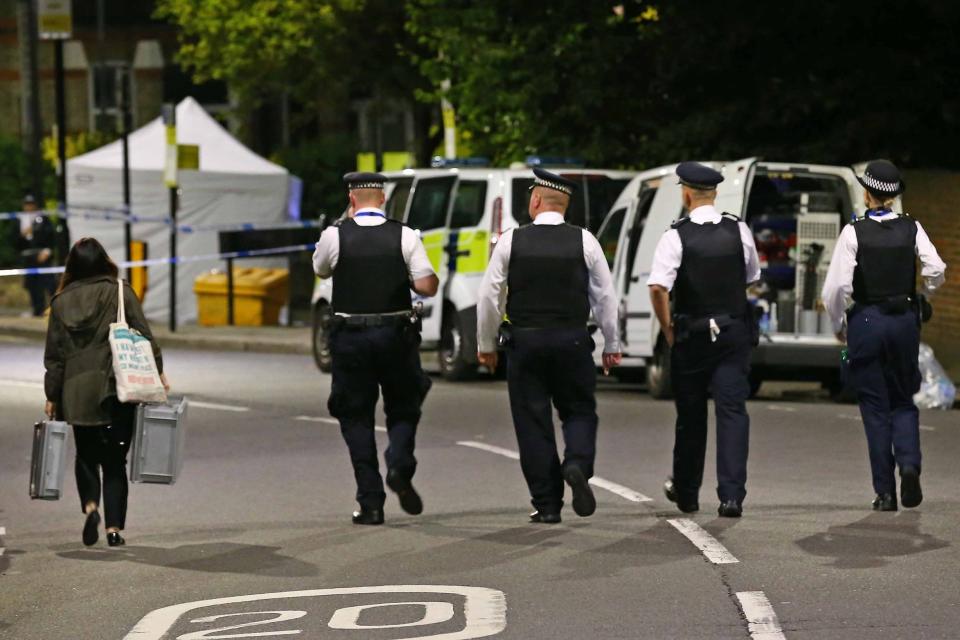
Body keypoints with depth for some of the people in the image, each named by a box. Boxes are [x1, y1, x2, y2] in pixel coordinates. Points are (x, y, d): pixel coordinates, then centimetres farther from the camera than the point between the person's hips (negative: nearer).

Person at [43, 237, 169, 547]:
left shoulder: (61, 301, 1)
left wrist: (52, 396, 10)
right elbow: (144, 336, -6)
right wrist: (158, 371, 4)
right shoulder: (121, 293, -5)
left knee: (86, 454, 17)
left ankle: (90, 505, -7)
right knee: (114, 459, 7)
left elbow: (54, 353, 4)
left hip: (76, 391, 1)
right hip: (116, 389, -1)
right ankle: (114, 526, 2)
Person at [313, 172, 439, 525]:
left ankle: (370, 502, 3)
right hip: (397, 335, 0)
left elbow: (320, 269, 16)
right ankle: (400, 465, -12)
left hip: (350, 337, 0)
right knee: (403, 407, 17)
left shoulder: (335, 235, -4)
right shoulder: (405, 236, -4)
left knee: (356, 416, 9)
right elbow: (427, 286, -8)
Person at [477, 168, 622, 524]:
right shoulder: (584, 241, -2)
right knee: (579, 410, 14)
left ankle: (546, 505, 4)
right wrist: (611, 345, 13)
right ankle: (577, 465, -15)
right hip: (573, 341, 1)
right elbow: (605, 296, 3)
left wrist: (486, 345, 11)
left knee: (533, 421, 5)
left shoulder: (511, 241, -3)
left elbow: (489, 297, 0)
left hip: (525, 343, 0)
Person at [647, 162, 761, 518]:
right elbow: (752, 279, 13)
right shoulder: (739, 231, 0)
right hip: (735, 332, 2)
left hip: (691, 336, -2)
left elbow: (658, 288, -19)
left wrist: (668, 331, -7)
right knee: (732, 411, -2)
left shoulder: (676, 236, -11)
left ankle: (686, 493, 26)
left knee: (690, 415, 12)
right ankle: (732, 495, -14)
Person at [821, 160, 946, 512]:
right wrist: (922, 298, 12)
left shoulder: (854, 232, -9)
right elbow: (936, 271, -9)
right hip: (905, 320, 2)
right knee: (903, 401, 16)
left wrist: (839, 325, 3)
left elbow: (836, 288, -13)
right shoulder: (911, 228, -1)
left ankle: (885, 492, 4)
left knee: (875, 407, 6)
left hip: (866, 322, -2)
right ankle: (909, 463, -10)